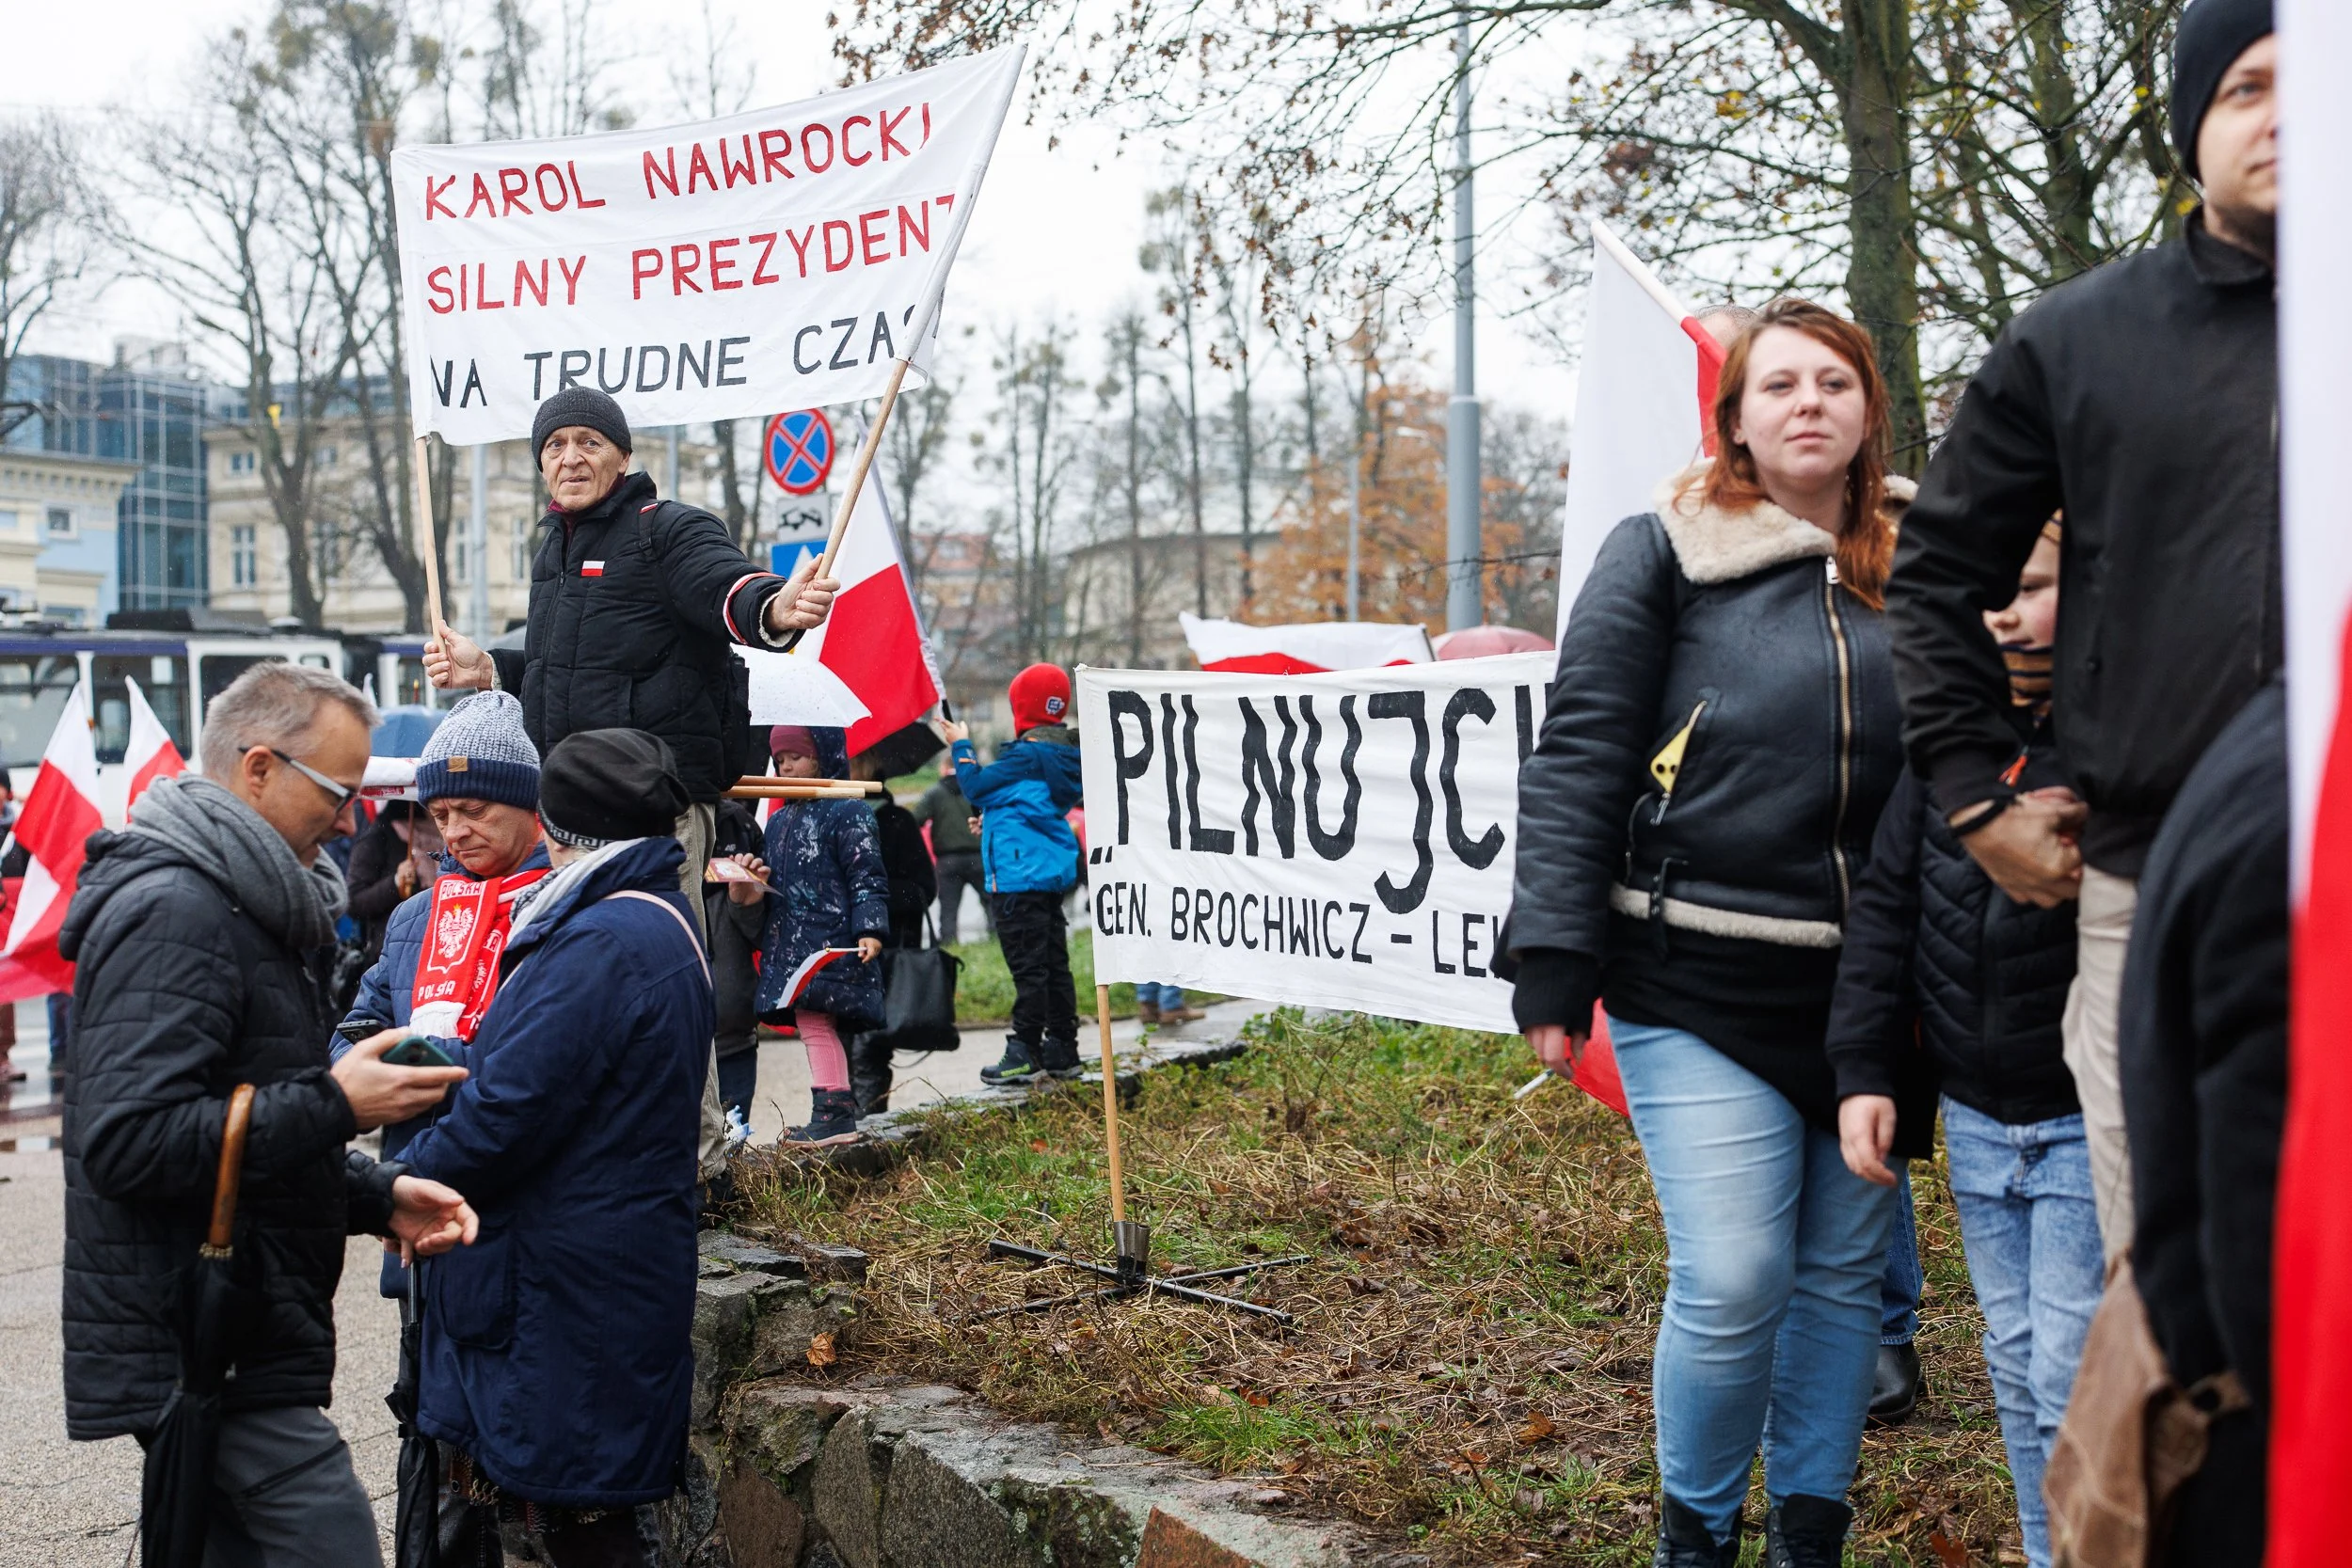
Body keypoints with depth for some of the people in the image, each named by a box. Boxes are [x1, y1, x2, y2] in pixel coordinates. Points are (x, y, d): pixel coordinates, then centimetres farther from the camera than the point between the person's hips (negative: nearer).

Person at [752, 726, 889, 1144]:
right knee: (812, 1022, 7)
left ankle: (832, 1112, -13)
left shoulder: (847, 812, -5)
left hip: (830, 944, -8)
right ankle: (839, 1111, 12)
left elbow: (867, 876, -9)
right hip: (790, 942, 8)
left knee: (815, 1019, -14)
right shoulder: (779, 819, 19)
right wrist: (748, 887, 4)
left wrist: (869, 929, -17)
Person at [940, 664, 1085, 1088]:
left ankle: (1025, 1052, -3)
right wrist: (994, 819, 23)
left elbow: (976, 786, -11)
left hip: (1019, 875, -9)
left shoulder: (1027, 755, -17)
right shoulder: (1066, 755, 10)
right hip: (1053, 872, 9)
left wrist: (962, 747, 4)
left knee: (1028, 965, -6)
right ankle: (1062, 1051, 17)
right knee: (1054, 962, 12)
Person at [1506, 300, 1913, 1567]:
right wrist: (1552, 966, -9)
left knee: (1844, 1274, 11)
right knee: (1731, 1283, -8)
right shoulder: (1665, 554, -2)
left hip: (1867, 990, 4)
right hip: (1700, 987, -4)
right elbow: (1577, 760, -4)